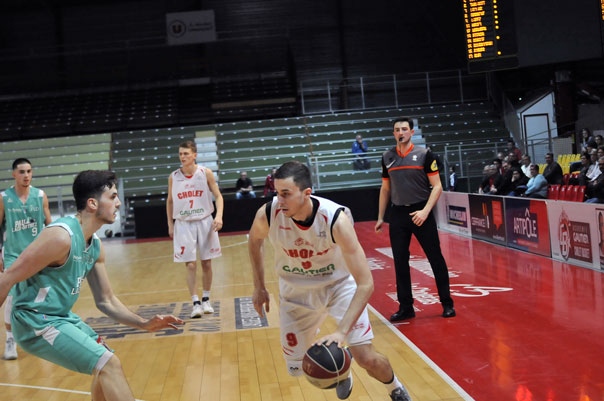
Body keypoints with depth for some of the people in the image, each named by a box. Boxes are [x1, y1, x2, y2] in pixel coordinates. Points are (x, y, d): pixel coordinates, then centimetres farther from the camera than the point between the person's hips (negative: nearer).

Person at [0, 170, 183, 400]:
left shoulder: (95, 245, 5)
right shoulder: (61, 236, -23)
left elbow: (106, 301, 12)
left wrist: (144, 324, 2)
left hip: (61, 317, 10)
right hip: (36, 322, -10)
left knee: (105, 362, 21)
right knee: (109, 364, -17)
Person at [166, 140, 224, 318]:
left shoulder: (206, 173, -4)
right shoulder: (173, 177, 0)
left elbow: (218, 196, -1)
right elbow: (170, 201, 11)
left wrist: (219, 216, -16)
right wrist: (170, 225, 8)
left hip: (204, 222, 0)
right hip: (184, 224, 0)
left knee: (206, 263, 7)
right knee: (190, 265, -4)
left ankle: (206, 299, 21)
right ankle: (195, 303, 0)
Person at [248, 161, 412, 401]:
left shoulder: (336, 219, -34)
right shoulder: (267, 214, -25)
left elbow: (365, 284, -33)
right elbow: (254, 240, 3)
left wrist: (341, 332, -42)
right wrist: (259, 287, 3)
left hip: (339, 284, -3)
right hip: (297, 291, 3)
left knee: (366, 358, -11)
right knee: (297, 369, 5)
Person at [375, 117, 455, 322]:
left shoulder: (424, 154, -4)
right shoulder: (387, 157, 7)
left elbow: (437, 186, -5)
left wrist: (425, 211, -17)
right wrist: (380, 217, 12)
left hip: (420, 213, -3)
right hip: (398, 214, 4)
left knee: (435, 258, 1)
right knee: (400, 262, 5)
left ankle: (447, 303, 14)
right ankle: (406, 307, 15)